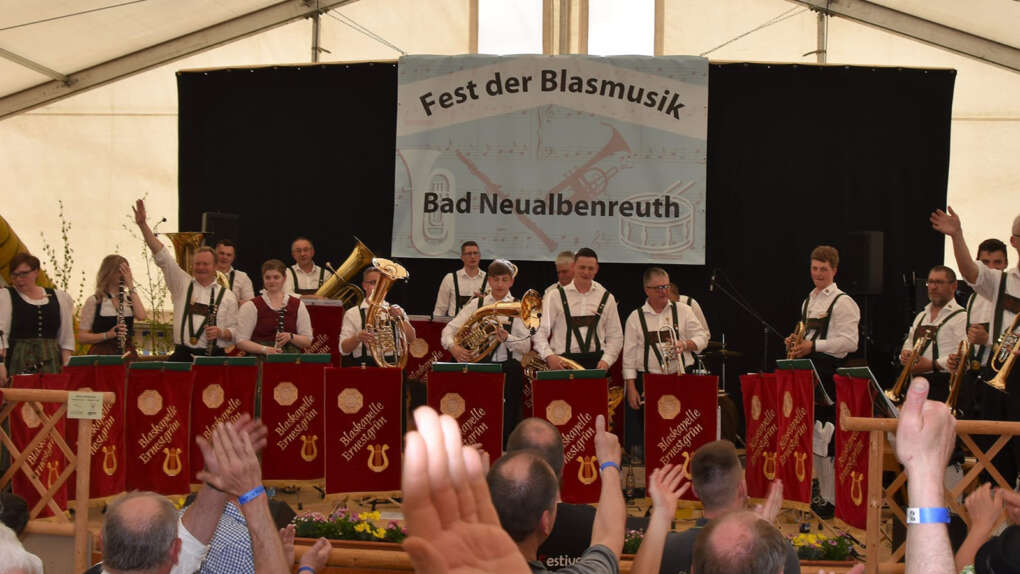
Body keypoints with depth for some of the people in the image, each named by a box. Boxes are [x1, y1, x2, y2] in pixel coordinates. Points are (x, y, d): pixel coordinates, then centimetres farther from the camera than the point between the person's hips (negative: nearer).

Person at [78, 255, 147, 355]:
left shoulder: (130, 299, 11)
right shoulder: (94, 301, 2)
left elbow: (141, 316, -10)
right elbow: (81, 337, 0)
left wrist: (130, 285, -6)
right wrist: (108, 335, -16)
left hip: (127, 354, 3)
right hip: (102, 354, -3)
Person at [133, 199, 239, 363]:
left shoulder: (227, 296, 11)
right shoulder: (182, 284, 12)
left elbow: (236, 332, 12)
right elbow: (162, 256, 4)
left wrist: (221, 332, -11)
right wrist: (143, 225, -4)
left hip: (214, 357, 0)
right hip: (182, 355, 0)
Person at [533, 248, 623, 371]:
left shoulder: (606, 298, 12)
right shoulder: (555, 296, 6)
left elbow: (615, 336, 12)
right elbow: (539, 332, 1)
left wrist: (606, 360, -4)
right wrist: (549, 356, -15)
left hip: (596, 362, 2)